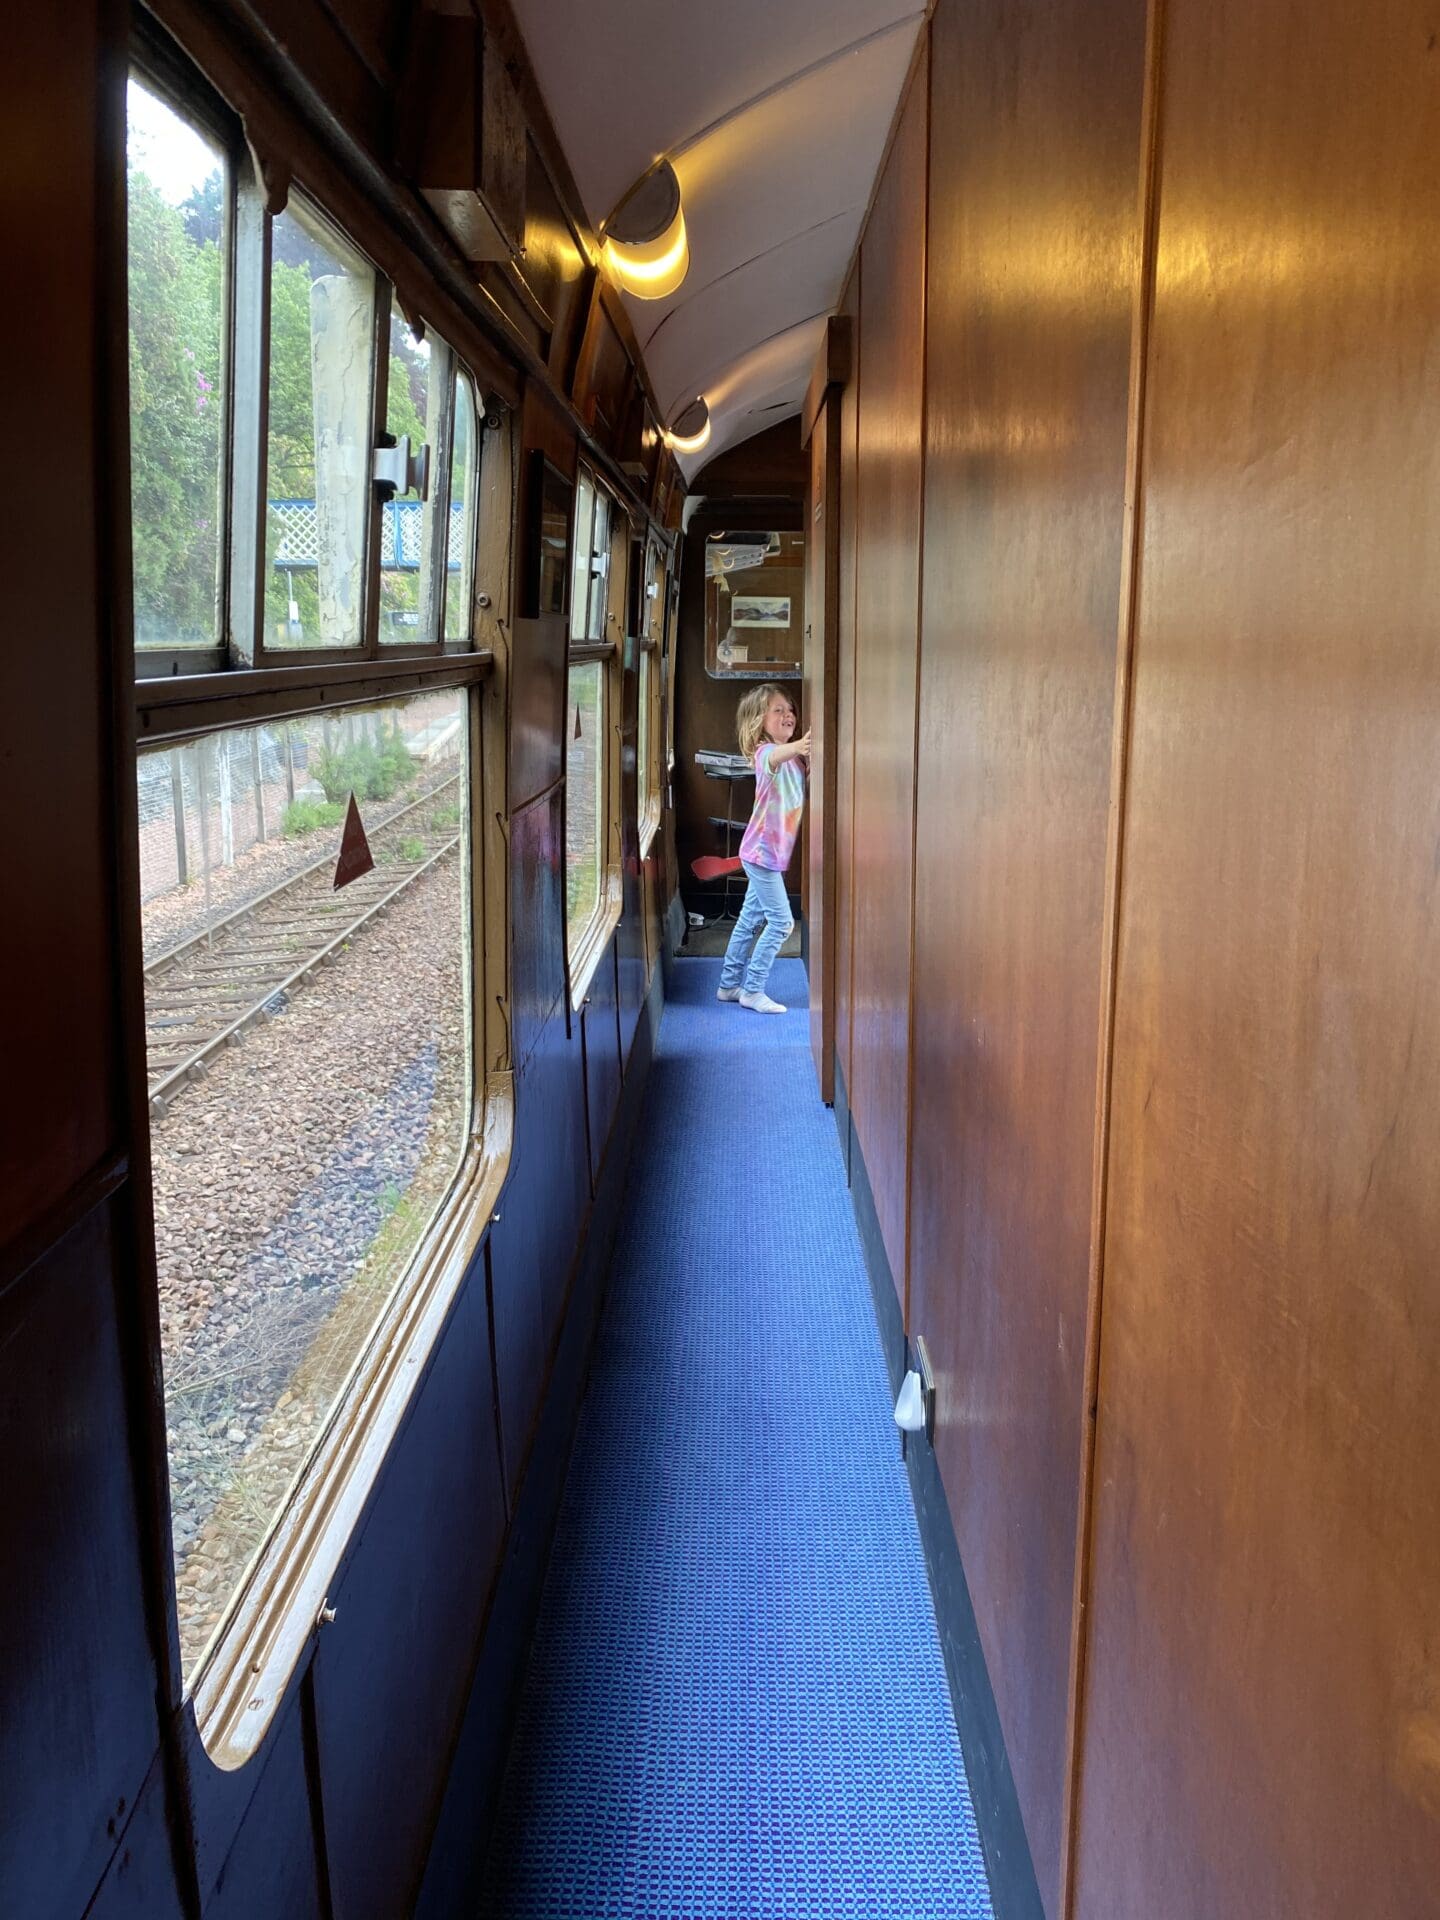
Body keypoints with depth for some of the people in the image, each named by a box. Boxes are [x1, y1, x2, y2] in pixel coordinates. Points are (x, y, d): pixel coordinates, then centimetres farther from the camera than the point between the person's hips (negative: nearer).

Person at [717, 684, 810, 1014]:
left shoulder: (797, 758, 9)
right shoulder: (765, 752, -18)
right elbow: (775, 757, -43)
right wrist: (798, 746, -65)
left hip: (773, 852, 9)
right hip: (762, 852, -9)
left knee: (750, 921, 15)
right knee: (781, 921, -7)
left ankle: (729, 984, 25)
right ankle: (753, 990, 2)